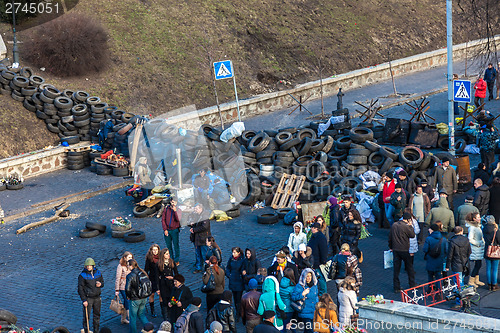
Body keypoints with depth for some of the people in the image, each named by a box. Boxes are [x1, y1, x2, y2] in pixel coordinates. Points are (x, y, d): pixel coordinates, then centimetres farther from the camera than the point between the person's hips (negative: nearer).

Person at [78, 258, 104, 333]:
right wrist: (84, 300, -15)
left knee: (97, 315, 14)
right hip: (88, 298, -5)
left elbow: (103, 282, 14)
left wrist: (100, 284, -12)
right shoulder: (82, 275, -11)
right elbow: (80, 288, -10)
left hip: (97, 298, 5)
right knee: (87, 316, -1)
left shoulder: (98, 273, 3)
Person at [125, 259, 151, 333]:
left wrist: (128, 296, -4)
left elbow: (127, 288, -22)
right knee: (141, 314, 22)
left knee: (133, 317, 11)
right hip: (144, 298, 6)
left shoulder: (130, 276, -19)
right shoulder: (143, 273, -1)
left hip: (135, 299, -6)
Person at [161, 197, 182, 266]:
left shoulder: (178, 210, -3)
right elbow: (163, 220, 2)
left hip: (174, 230, -2)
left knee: (176, 245, -3)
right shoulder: (166, 209, 1)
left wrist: (175, 211, -25)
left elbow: (178, 220, -17)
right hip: (167, 230, 2)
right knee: (169, 246, 8)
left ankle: (176, 260, 6)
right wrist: (165, 229, -5)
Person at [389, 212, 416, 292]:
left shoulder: (394, 225, 3)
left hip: (395, 250, 5)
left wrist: (391, 247, 22)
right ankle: (412, 284, 25)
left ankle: (396, 287, 9)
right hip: (404, 250, -5)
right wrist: (410, 226, 0)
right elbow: (412, 235, -7)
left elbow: (390, 237, 10)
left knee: (396, 269, 8)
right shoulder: (406, 226, -17)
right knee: (409, 267, 14)